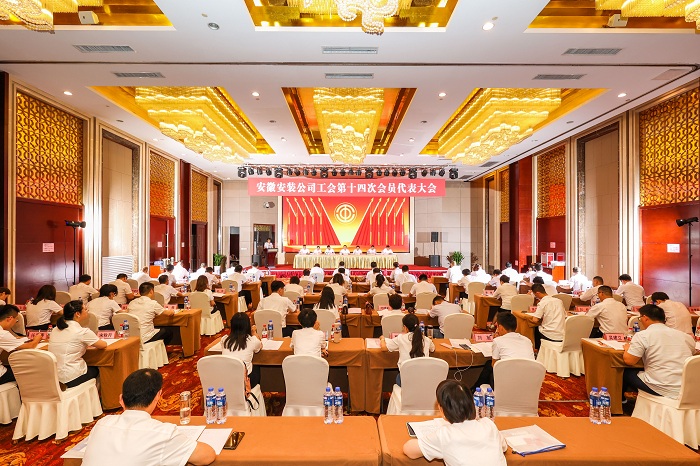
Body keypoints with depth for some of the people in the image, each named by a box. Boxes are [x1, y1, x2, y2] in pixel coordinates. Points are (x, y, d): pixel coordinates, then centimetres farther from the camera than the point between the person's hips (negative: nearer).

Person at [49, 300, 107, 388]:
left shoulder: (55, 329, 4)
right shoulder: (82, 332, -16)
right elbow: (104, 345, -5)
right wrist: (93, 344, 15)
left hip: (53, 377, 7)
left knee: (90, 367, 28)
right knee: (96, 369, 23)